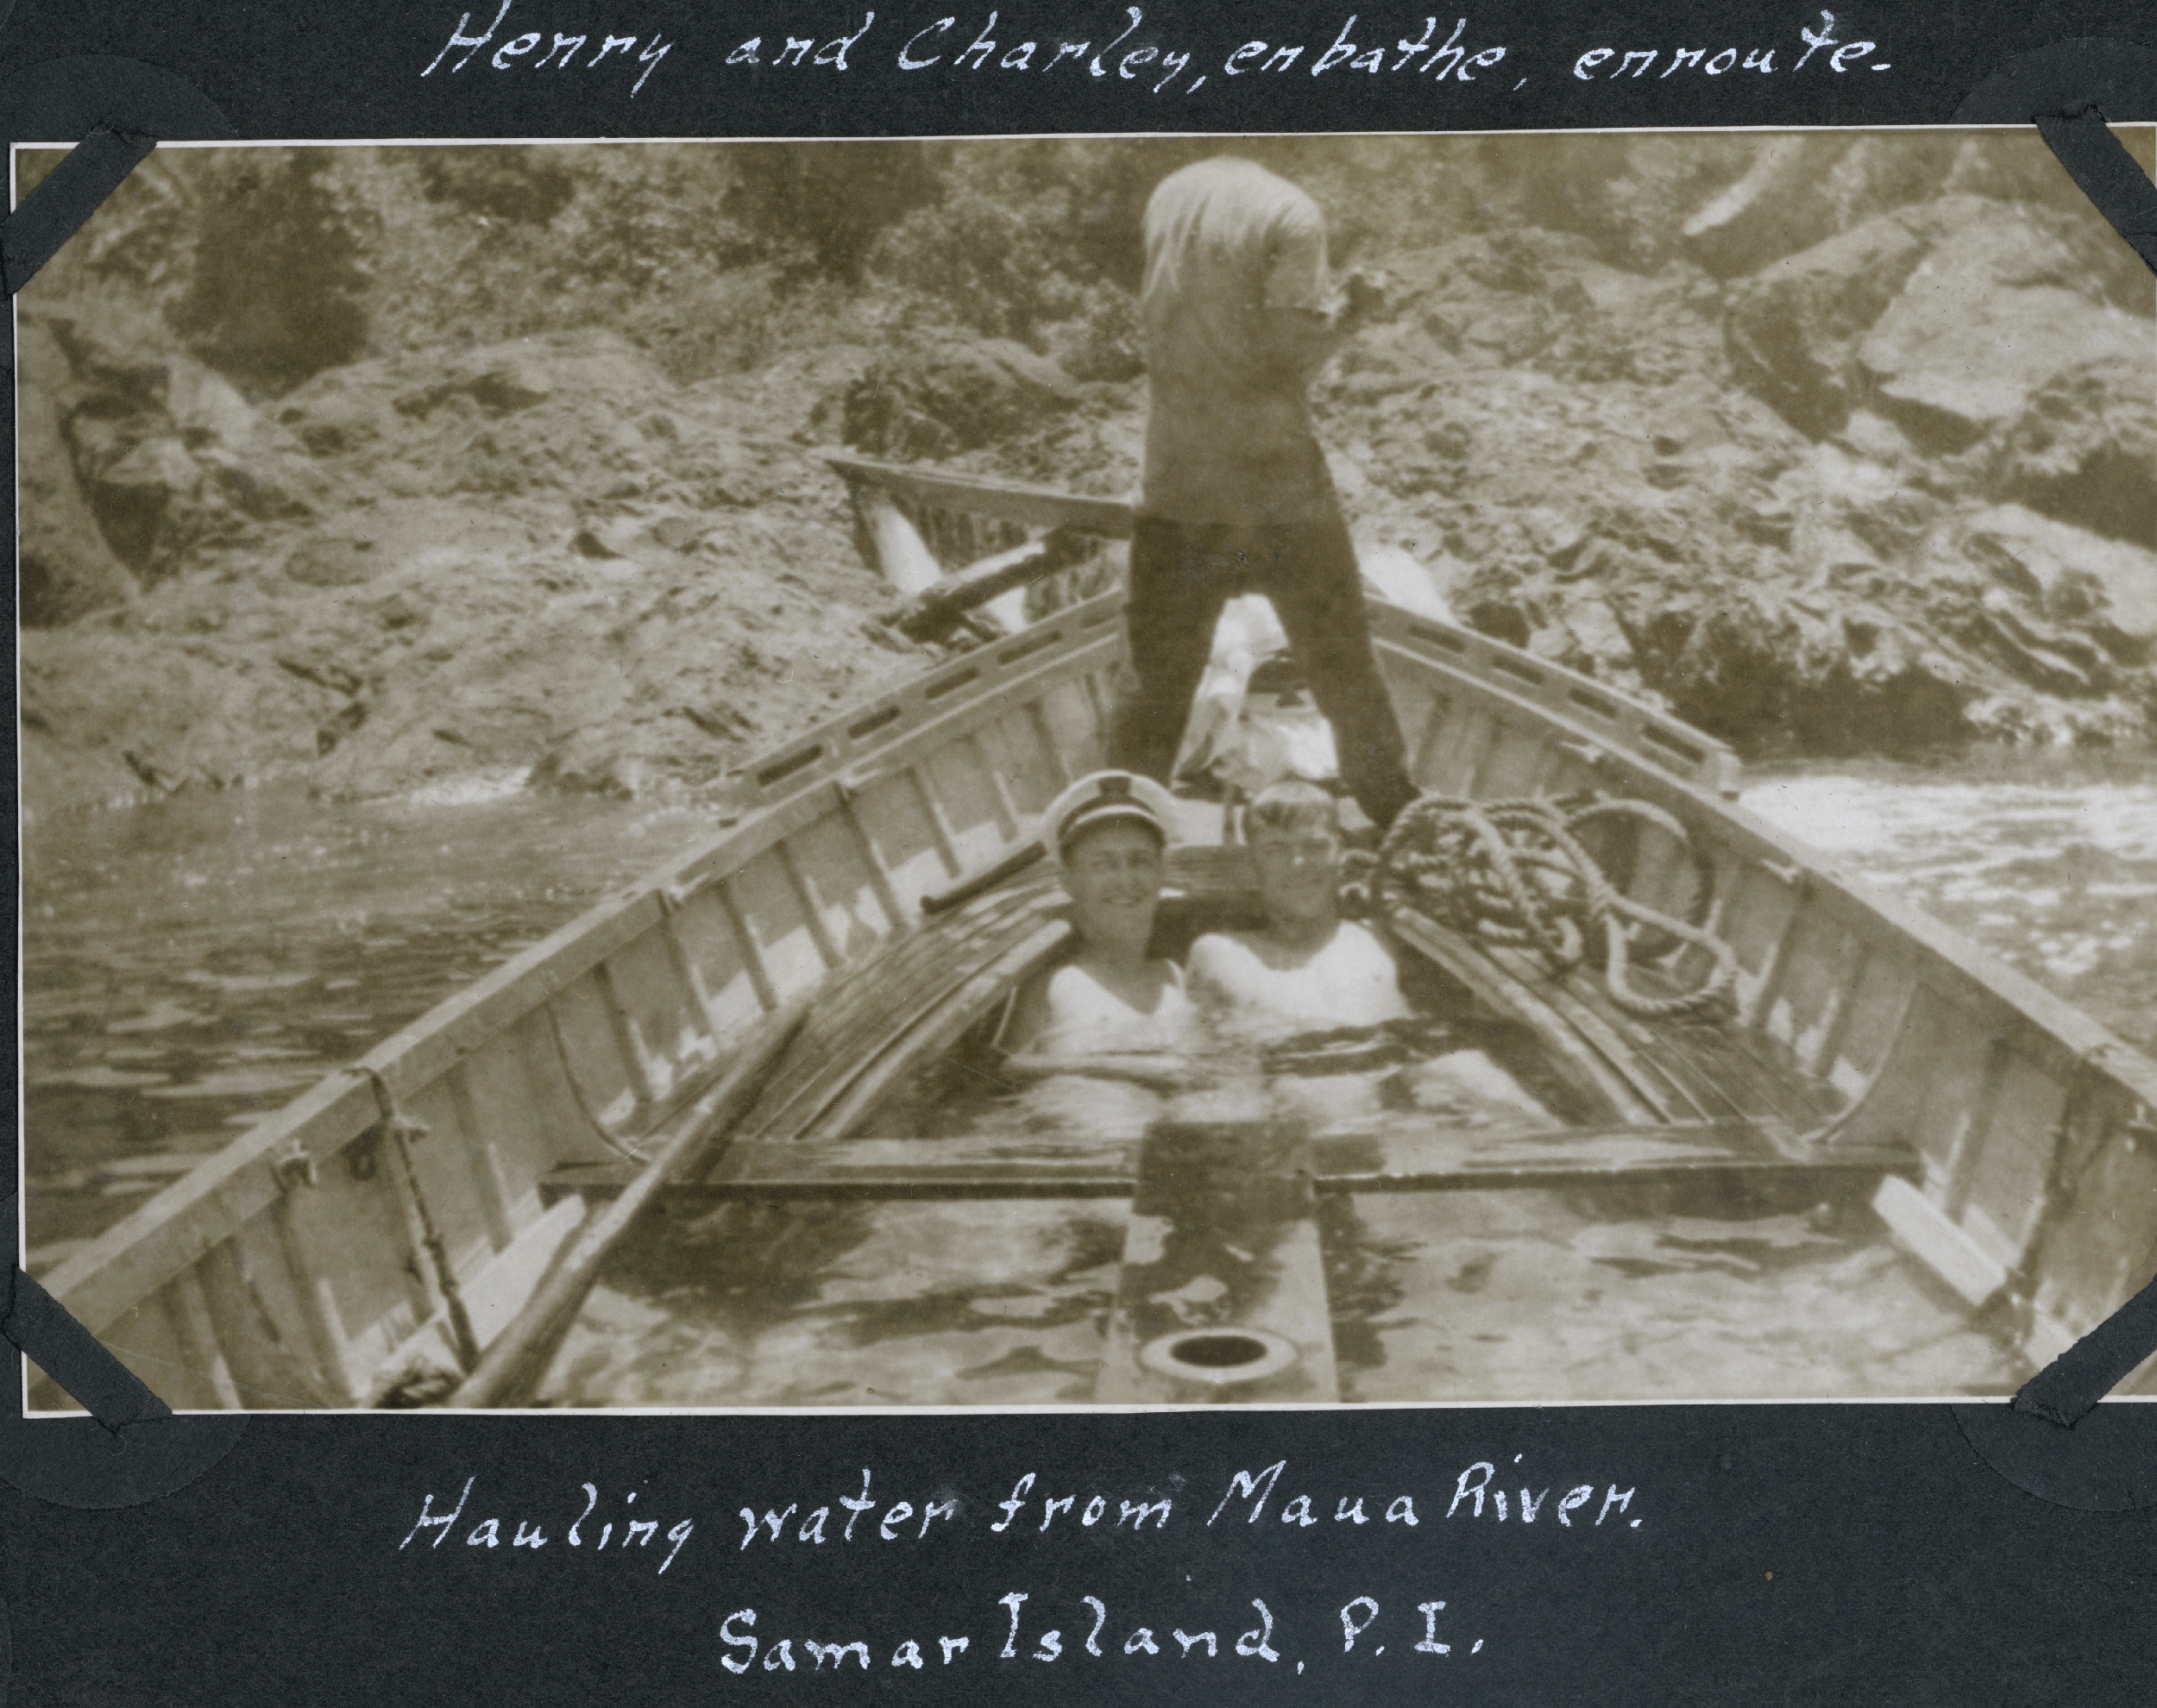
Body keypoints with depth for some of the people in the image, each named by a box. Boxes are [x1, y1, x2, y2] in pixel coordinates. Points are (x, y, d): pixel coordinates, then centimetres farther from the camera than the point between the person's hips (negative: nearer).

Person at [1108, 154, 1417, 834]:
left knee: (1160, 666, 11)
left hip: (1177, 478, 4)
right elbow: (1294, 348, -15)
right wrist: (1350, 304, 3)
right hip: (1277, 477, -4)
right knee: (1338, 654, 11)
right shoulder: (1290, 216, -10)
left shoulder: (1167, 200, 6)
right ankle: (1392, 810, 24)